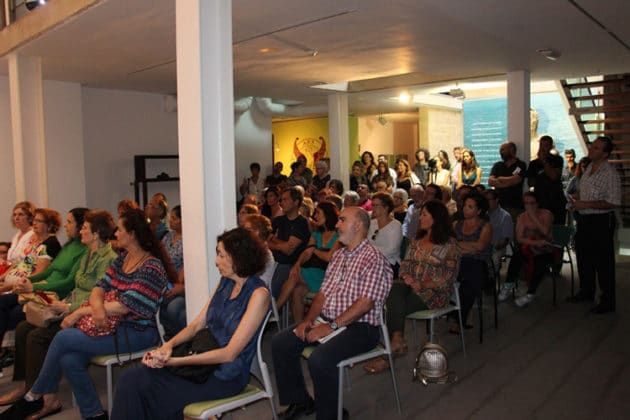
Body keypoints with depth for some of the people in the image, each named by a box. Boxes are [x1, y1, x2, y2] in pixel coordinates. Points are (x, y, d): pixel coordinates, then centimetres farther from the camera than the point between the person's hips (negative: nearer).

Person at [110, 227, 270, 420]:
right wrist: (169, 345, -10)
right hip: (205, 359, 6)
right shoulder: (225, 282, 9)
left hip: (226, 375, -6)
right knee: (132, 377, -10)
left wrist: (176, 361, -20)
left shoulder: (258, 294, -15)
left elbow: (229, 353, -18)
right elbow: (197, 324, 9)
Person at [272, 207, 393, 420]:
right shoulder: (338, 255, 16)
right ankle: (300, 401, 11)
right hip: (327, 321, 8)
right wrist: (308, 320, 0)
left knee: (320, 359, -31)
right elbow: (323, 292, 15)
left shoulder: (373, 258, -11)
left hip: (360, 326, -8)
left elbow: (365, 303, -20)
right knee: (280, 342, -3)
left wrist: (331, 326, -21)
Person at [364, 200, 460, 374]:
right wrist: (406, 276, -7)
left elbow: (448, 277, -7)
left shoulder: (449, 244, -2)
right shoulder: (417, 240, 18)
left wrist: (422, 285, -17)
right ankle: (397, 340, -38)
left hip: (434, 291, -5)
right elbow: (405, 263, 16)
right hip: (411, 285, 5)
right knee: (394, 289, -31)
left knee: (395, 305, -28)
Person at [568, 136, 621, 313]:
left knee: (603, 262, 0)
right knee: (584, 257, 19)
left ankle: (608, 301, 12)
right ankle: (586, 292, 35)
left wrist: (586, 204, -22)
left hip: (601, 221, -9)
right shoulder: (589, 169, 10)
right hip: (585, 219, 9)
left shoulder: (610, 174, -17)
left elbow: (613, 202, -23)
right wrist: (576, 197, 5)